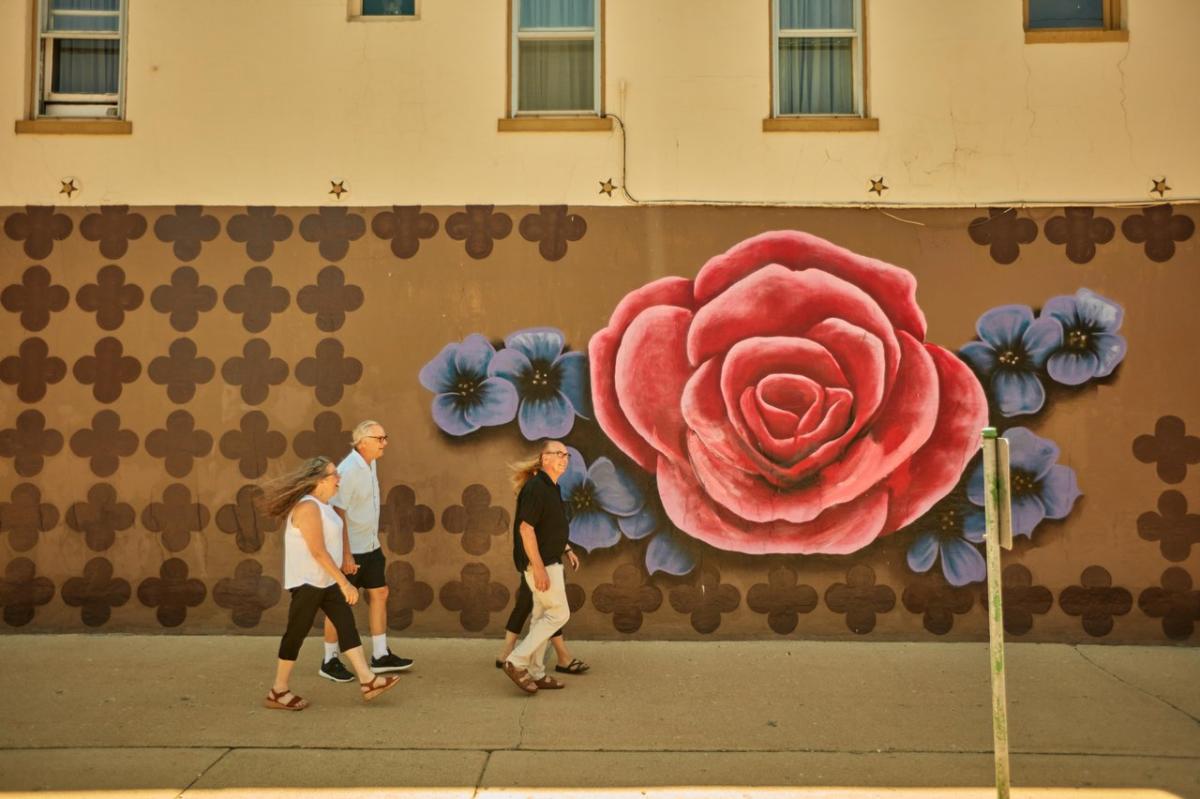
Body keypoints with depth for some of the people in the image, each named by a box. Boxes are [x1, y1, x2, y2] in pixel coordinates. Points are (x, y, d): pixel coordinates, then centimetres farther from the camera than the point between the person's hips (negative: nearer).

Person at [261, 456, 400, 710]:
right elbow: (318, 552, -25)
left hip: (325, 580, 10)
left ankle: (367, 681, 8)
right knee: (297, 633, 1)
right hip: (307, 581, -10)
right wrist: (345, 583, -24)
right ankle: (278, 692, 14)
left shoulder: (321, 504, 10)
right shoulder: (308, 507, -21)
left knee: (346, 623, 6)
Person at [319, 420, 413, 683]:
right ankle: (329, 662, 17)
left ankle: (380, 656, 22)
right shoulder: (348, 470, -21)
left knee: (379, 593, 12)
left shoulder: (370, 464, 5)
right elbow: (338, 514, -22)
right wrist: (346, 555, -22)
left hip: (371, 546, 9)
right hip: (350, 550, -9)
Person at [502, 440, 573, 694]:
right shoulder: (536, 487, -18)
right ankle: (516, 662, 0)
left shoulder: (551, 488, 12)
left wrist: (566, 551, 22)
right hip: (540, 563, -10)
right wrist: (538, 568, -25)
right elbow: (525, 528, -23)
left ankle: (535, 673, 21)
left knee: (542, 616, 13)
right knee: (558, 613, -6)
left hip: (549, 562, 10)